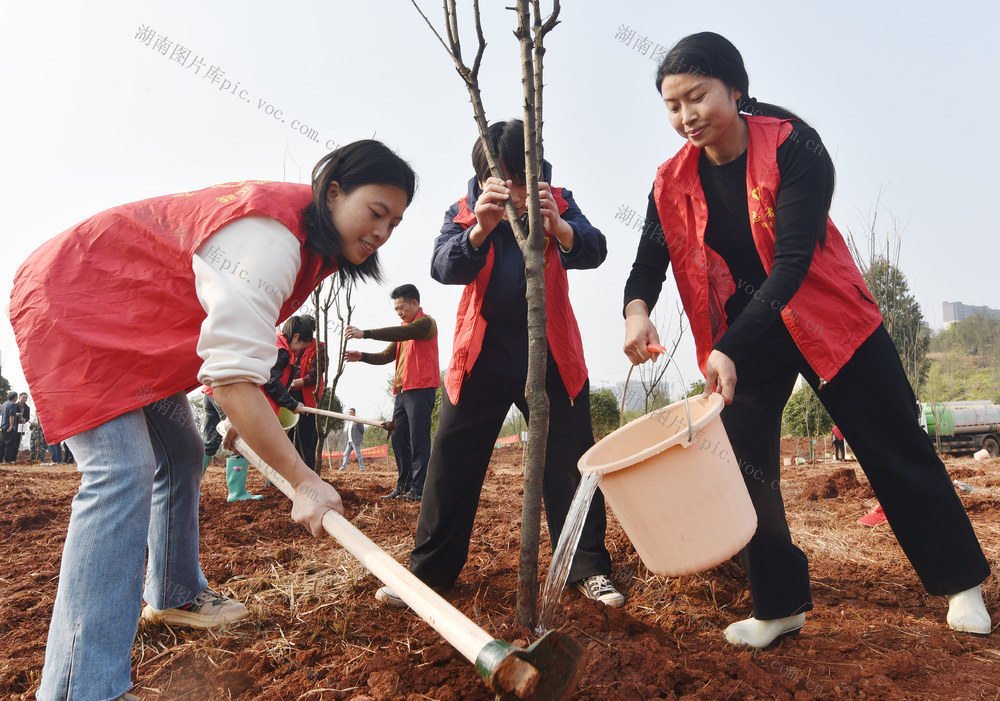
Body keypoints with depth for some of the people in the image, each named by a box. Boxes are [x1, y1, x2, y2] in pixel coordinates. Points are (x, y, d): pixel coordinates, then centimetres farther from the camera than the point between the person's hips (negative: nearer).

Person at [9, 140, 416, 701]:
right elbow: (231, 372, -39)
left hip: (136, 325, 10)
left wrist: (246, 417, 9)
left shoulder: (313, 241, 0)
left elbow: (241, 338, 13)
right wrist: (303, 480, -38)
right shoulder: (269, 235, -34)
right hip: (72, 305, -10)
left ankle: (173, 595, 33)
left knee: (182, 456, 14)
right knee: (124, 472, -22)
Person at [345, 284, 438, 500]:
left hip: (421, 389, -9)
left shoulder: (426, 322, -3)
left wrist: (365, 333, -26)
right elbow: (387, 355, 18)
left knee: (418, 440, -10)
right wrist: (362, 357, 2)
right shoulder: (405, 327, 24)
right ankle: (404, 486, 12)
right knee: (398, 438, 7)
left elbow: (400, 333, -21)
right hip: (402, 391, 9)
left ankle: (419, 489, -9)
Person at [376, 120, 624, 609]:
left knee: (568, 460, 2)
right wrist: (481, 228, -38)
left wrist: (558, 227, -41)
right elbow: (443, 266, -18)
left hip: (552, 357, 0)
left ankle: (588, 568, 14)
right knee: (451, 463, 2)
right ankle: (428, 570, 14)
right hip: (481, 357, 1)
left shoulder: (558, 204, -1)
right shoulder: (464, 212, 0)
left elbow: (593, 251, -19)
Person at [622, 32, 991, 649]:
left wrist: (731, 349, -35)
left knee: (897, 453, 7)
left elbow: (793, 259, -26)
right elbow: (650, 262, -7)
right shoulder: (673, 181, -5)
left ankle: (960, 583, 29)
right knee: (749, 469, 0)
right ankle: (781, 606, 16)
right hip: (741, 338, 4)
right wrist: (637, 309, -32)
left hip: (825, 320, -3)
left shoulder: (793, 146, -19)